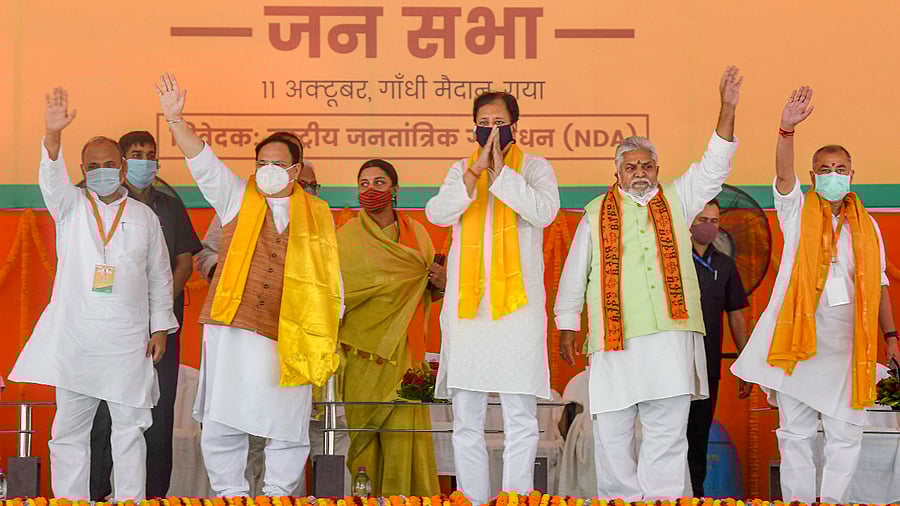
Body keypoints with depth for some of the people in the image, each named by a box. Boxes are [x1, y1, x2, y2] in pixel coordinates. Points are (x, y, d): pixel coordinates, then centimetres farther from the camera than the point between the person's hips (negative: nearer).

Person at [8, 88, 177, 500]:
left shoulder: (144, 216, 10)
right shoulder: (71, 207, 7)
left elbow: (160, 275, 13)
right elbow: (52, 179, -14)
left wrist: (160, 327, 6)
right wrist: (53, 134, -33)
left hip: (128, 340, 0)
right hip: (74, 337, 0)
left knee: (129, 427, 3)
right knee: (69, 430, 3)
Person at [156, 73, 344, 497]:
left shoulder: (317, 214, 11)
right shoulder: (236, 197, 10)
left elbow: (330, 276, 13)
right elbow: (202, 160, -2)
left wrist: (329, 331, 8)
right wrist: (175, 119, -15)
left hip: (290, 336, 0)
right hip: (234, 329, 0)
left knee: (288, 424, 3)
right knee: (221, 423, -2)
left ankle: (279, 494, 14)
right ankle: (229, 494, 9)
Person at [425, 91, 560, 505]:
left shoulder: (534, 167, 9)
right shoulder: (461, 170, 15)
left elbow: (545, 212, -10)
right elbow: (437, 214, -2)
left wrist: (501, 171, -12)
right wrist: (475, 172, -12)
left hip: (517, 304, -3)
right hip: (466, 306, 3)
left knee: (520, 419, -3)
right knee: (466, 420, 4)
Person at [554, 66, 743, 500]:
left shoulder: (675, 200, 15)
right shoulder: (597, 213, 12)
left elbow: (713, 167, 5)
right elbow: (575, 273, 13)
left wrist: (727, 109, -5)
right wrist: (566, 326, 8)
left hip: (670, 334, 1)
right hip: (614, 335, -1)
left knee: (667, 430, -1)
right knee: (611, 431, 0)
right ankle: (621, 502, 8)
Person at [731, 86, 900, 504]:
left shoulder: (865, 226, 14)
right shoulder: (798, 212, 6)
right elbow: (783, 174, -13)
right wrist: (787, 129, -31)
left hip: (847, 341, 2)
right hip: (799, 335, -2)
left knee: (845, 432, 0)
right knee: (796, 431, 1)